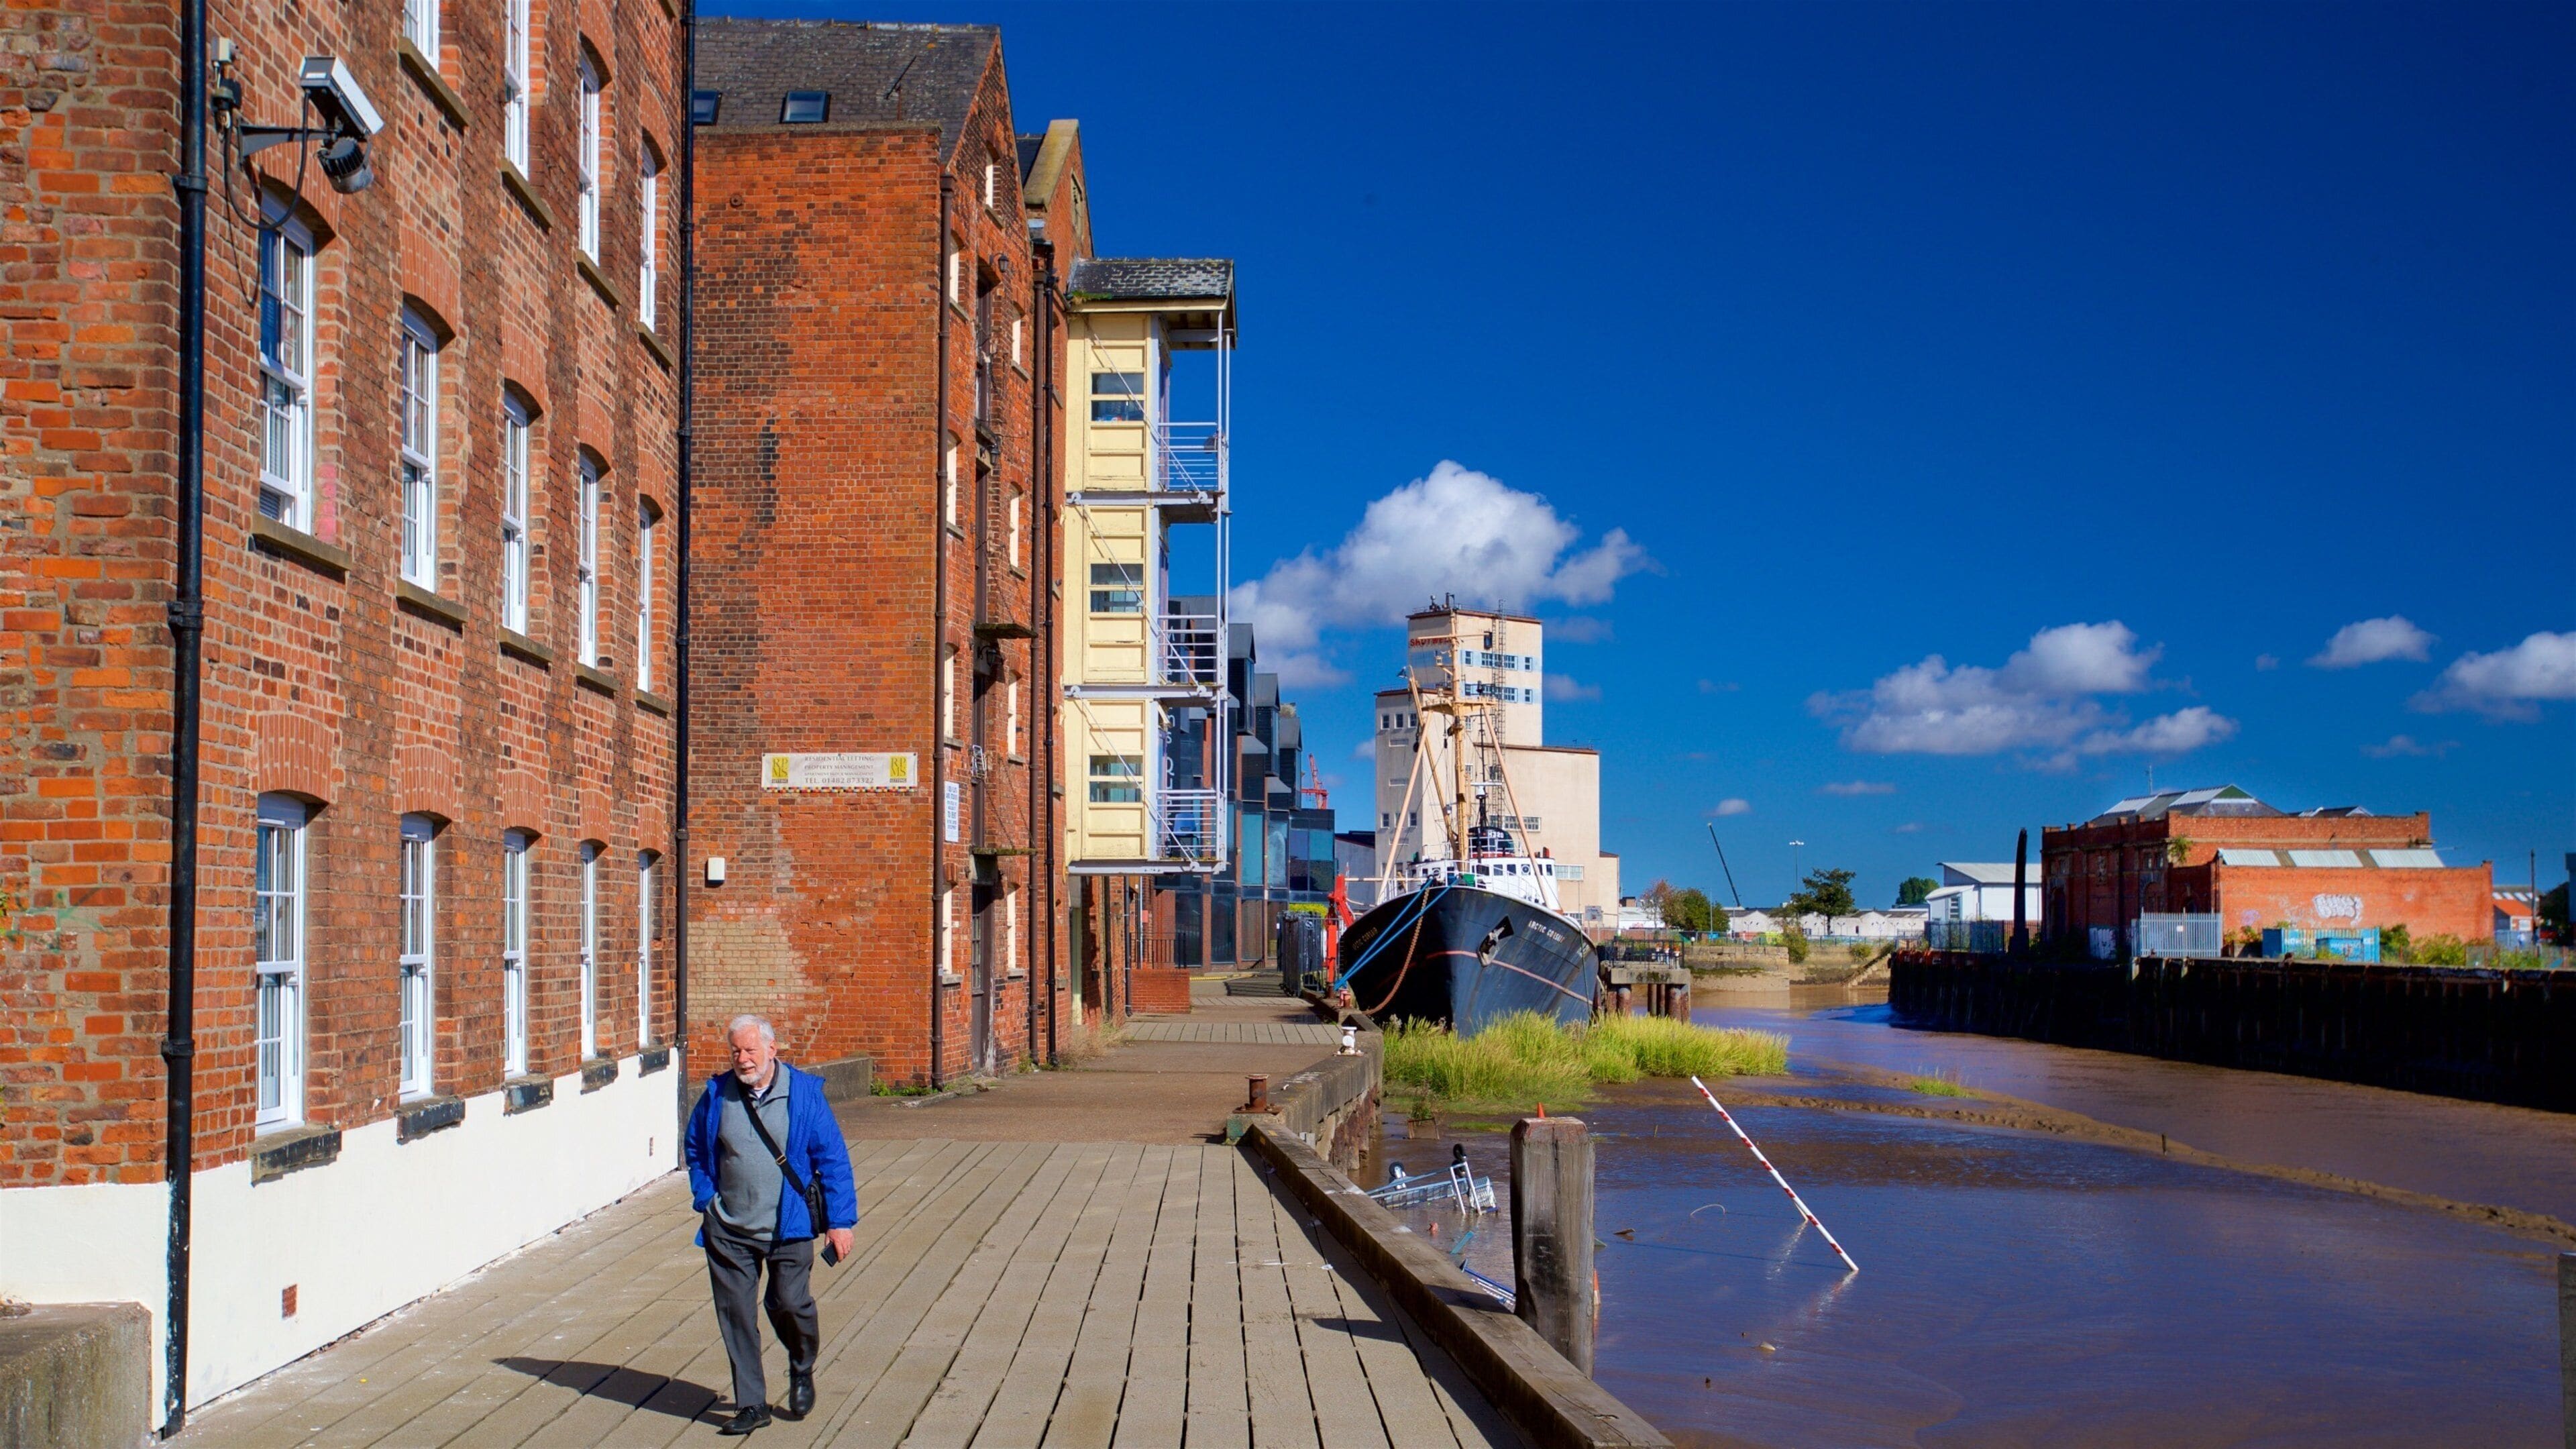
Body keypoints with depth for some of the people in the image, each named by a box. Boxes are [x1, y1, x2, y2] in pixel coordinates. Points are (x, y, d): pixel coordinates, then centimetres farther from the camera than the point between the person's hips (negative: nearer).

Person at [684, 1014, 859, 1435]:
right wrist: (705, 1199, 8)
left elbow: (833, 1159, -4)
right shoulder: (717, 1094, 1)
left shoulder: (804, 1094, -7)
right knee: (735, 1313, 2)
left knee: (790, 1304, -3)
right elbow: (696, 1149, 18)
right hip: (728, 1230, 3)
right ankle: (750, 1404, 14)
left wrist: (840, 1221, -6)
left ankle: (802, 1371, 28)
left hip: (789, 1227, -3)